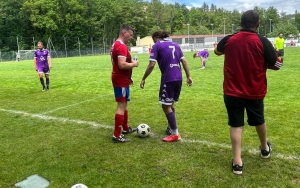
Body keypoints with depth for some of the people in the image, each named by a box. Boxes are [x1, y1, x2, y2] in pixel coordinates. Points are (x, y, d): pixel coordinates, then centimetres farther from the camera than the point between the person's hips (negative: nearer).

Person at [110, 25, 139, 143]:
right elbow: (122, 65, -30)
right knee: (121, 105, -9)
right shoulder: (121, 46, -19)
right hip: (121, 80, -11)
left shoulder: (116, 45, 15)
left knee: (124, 104, 19)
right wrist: (134, 64, -12)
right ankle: (117, 135, -5)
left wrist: (128, 77, 22)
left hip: (121, 79, 11)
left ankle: (125, 128, 33)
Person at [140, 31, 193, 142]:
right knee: (171, 103, 21)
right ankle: (171, 127, 31)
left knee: (166, 106, 1)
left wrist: (143, 79, -2)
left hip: (168, 79, -7)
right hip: (178, 78, 7)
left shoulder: (157, 46, -1)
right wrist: (188, 76, 16)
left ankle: (175, 134, 3)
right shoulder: (175, 45, 17)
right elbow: (184, 61, 13)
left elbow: (151, 65, -9)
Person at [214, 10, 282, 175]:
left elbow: (217, 51, 17)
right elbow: (276, 65, -5)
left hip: (232, 92, 0)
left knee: (236, 124, 6)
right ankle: (265, 149, 46)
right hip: (255, 92, 0)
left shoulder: (228, 40, -5)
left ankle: (237, 162, 3)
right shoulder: (263, 42, -12)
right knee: (259, 121, 21)